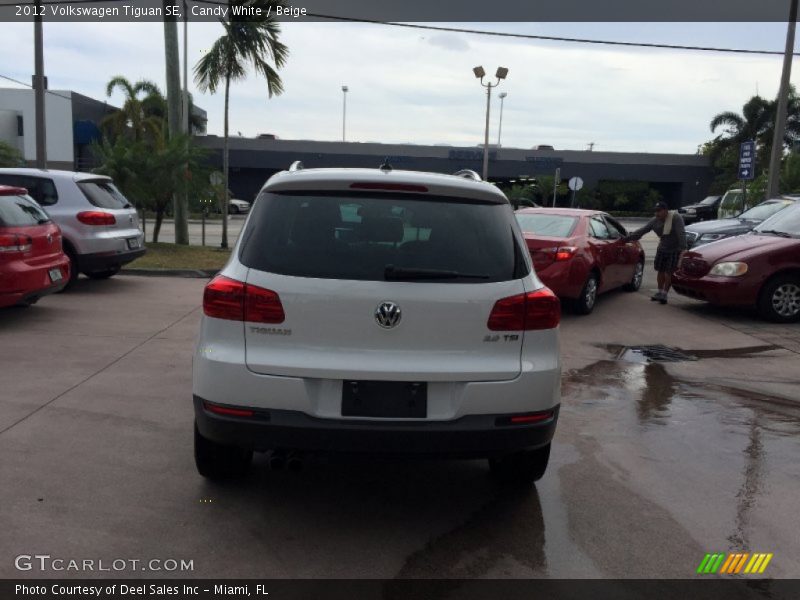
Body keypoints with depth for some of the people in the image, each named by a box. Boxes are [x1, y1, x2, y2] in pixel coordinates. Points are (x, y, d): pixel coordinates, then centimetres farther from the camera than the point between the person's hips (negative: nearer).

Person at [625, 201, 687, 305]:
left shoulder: (676, 218, -21)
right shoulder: (654, 221, -4)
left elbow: (681, 234, -29)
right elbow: (641, 231, -1)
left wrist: (683, 248, -38)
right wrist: (627, 238, -6)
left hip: (675, 250, -6)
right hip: (662, 249, 6)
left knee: (668, 273, -5)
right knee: (660, 271, 10)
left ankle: (664, 294, 5)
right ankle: (660, 292, 25)